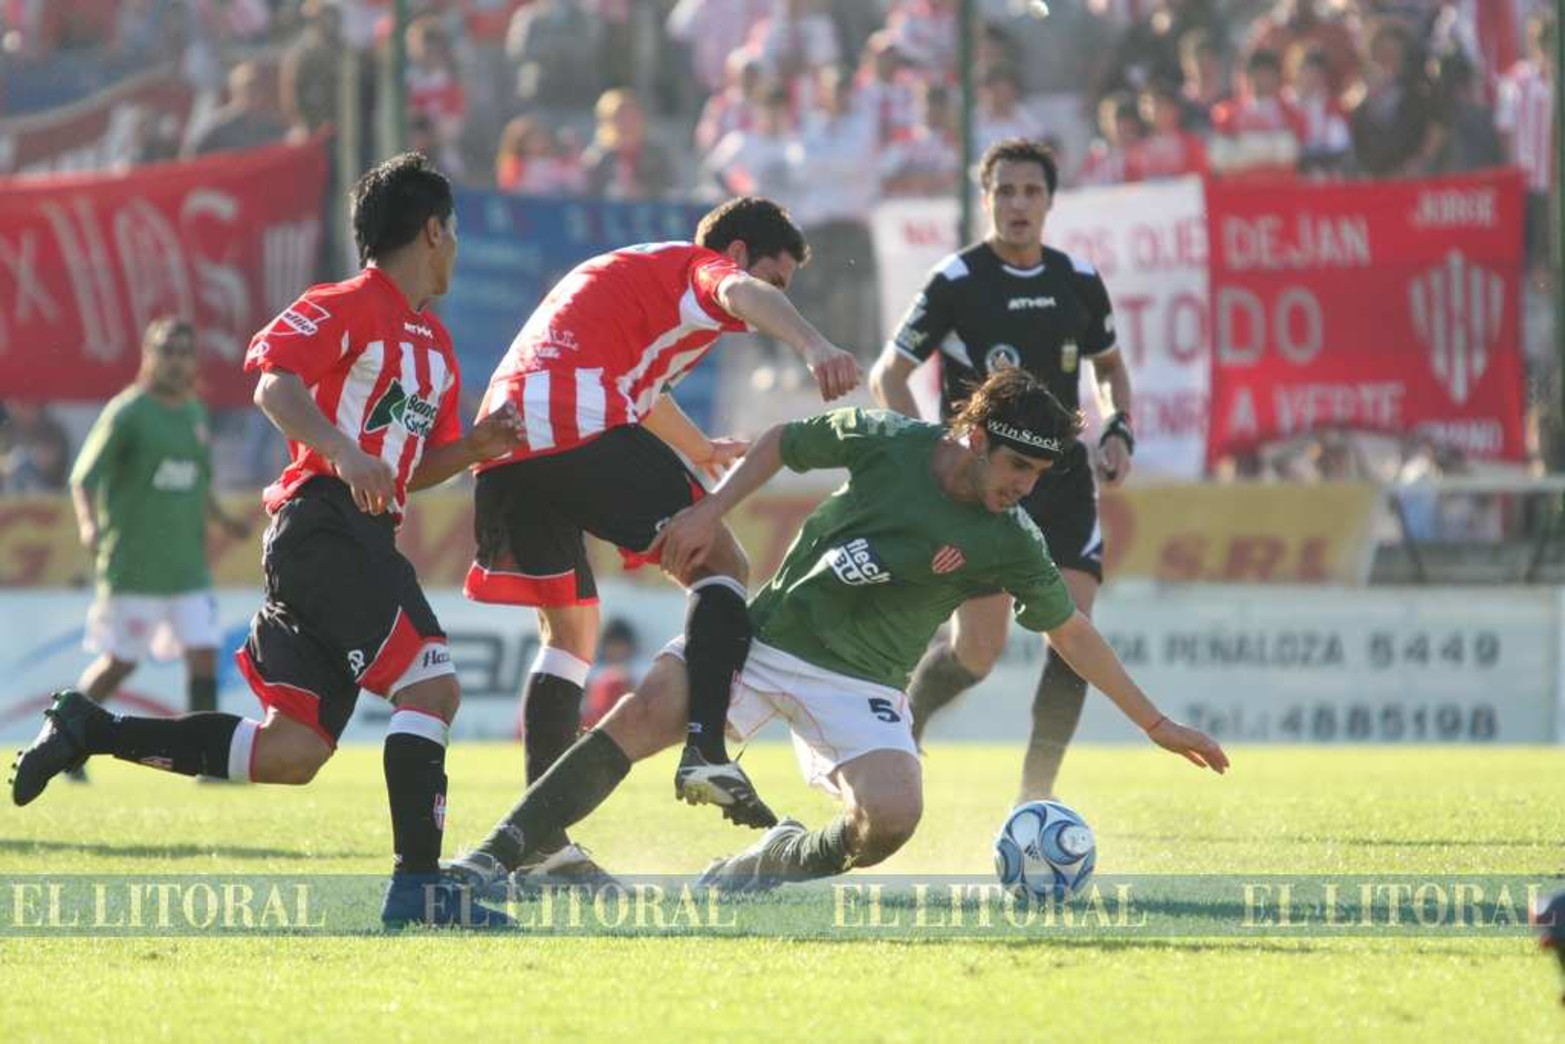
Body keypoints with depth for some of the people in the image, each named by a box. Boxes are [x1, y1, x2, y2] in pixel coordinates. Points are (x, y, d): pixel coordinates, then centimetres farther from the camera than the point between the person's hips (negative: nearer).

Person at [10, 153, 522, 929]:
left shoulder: (433, 343, 23)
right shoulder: (346, 309, -4)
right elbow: (275, 385, -20)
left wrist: (473, 448, 8)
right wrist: (344, 453, -35)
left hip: (360, 540, 9)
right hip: (326, 525, -9)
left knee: (291, 753, 2)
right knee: (430, 684, -17)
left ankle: (90, 731, 9)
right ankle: (418, 885, -19)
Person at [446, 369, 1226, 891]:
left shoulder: (1008, 542, -6)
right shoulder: (886, 442, -7)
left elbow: (1071, 631, 4)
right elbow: (783, 443, 8)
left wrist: (1155, 723, 6)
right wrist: (713, 510, -5)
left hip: (858, 684, 1)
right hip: (767, 635, -1)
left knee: (891, 820, -25)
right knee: (647, 711, -24)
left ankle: (776, 864, 5)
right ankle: (496, 858, -24)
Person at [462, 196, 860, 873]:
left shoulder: (637, 270, 38)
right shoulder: (701, 268, 10)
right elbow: (743, 295, -16)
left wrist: (701, 450, 76)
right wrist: (815, 346, -36)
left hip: (501, 446, 9)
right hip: (578, 428, -9)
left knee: (570, 632, 18)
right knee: (720, 566, -2)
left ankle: (539, 835, 12)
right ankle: (705, 750, -22)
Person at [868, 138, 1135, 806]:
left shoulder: (1079, 282, 6)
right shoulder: (956, 282, -7)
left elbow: (1108, 363, 23)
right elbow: (887, 376, -4)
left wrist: (1118, 430, 4)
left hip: (1063, 481, 4)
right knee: (977, 652, -9)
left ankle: (1034, 795, -4)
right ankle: (900, 731, 22)